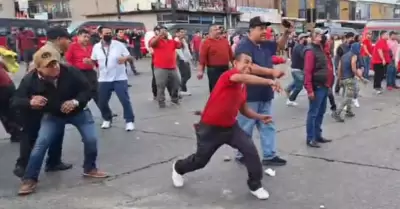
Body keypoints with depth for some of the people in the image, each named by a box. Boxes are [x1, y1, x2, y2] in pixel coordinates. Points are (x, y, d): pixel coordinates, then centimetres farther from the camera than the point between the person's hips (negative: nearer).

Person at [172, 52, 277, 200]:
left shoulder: (243, 87, 4)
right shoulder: (229, 75, -20)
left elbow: (244, 109, 15)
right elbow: (243, 78, -44)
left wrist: (260, 117, 0)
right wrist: (268, 81, -49)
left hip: (230, 126, 6)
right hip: (210, 128, -6)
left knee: (250, 150, -11)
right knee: (200, 160, 11)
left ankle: (255, 185, 8)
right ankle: (178, 169, 44)